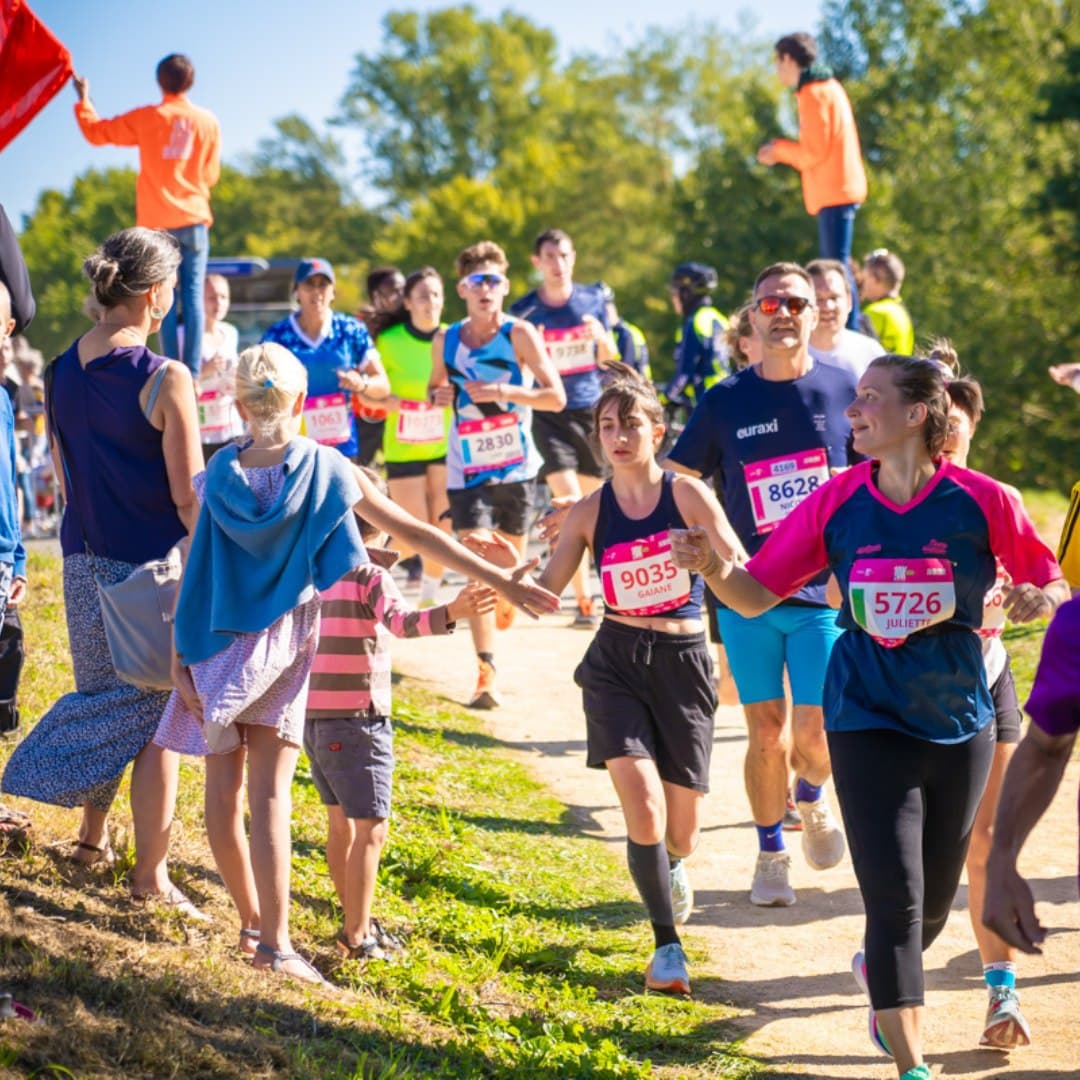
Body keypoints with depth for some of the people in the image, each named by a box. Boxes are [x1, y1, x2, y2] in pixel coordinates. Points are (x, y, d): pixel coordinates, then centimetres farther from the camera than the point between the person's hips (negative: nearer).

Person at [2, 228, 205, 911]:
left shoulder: (62, 372, 3)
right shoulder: (164, 379, -17)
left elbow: (67, 478, 12)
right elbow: (189, 497, -16)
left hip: (86, 564, 7)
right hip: (152, 569, -6)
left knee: (106, 699, 24)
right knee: (159, 717, 3)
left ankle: (93, 837, 35)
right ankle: (151, 874, 7)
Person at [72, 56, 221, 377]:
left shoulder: (146, 118, -3)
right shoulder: (208, 122, 2)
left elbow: (96, 132, 7)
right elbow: (211, 175, 10)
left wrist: (83, 100, 23)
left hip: (156, 221, -1)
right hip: (193, 219, 1)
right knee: (193, 294, 0)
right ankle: (192, 373, -8)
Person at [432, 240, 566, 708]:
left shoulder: (519, 334, -7)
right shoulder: (446, 341, 2)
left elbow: (556, 396, -11)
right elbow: (435, 387, 19)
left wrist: (502, 392, -23)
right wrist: (438, 395, -5)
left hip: (516, 466, 0)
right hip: (467, 470, 1)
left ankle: (506, 598, 50)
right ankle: (486, 673, -16)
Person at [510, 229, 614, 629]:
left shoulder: (593, 300, 5)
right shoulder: (524, 311, -3)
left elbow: (608, 360, 12)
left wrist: (601, 337, -10)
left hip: (591, 411, 4)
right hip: (549, 415, -4)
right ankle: (583, 602, -15)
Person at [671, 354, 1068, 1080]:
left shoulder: (983, 501, -10)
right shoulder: (837, 502, -6)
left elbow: (1054, 585, 0)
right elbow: (756, 595, -1)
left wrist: (1038, 599, -22)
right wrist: (713, 569, -21)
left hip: (960, 722, 1)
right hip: (869, 722, -1)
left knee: (935, 899, 16)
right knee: (894, 897, -11)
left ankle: (883, 973, 49)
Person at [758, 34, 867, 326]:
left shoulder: (814, 93, -12)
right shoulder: (828, 87, 19)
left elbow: (814, 151, -16)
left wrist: (778, 149, 0)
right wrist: (783, 151, 14)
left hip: (833, 192, -10)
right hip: (840, 189, 10)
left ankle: (849, 333, -16)